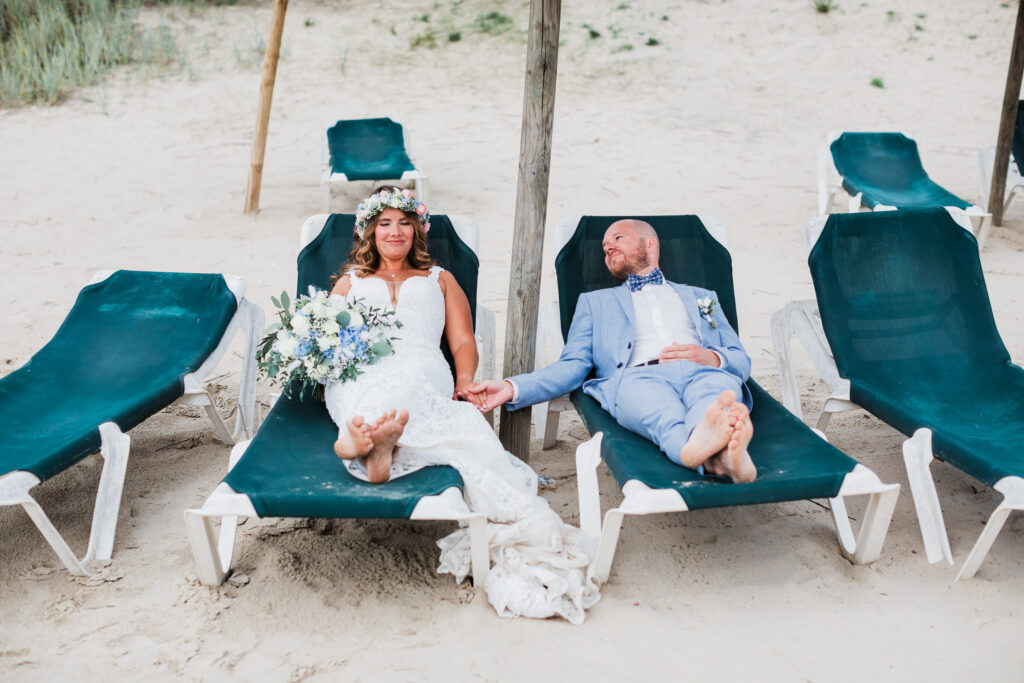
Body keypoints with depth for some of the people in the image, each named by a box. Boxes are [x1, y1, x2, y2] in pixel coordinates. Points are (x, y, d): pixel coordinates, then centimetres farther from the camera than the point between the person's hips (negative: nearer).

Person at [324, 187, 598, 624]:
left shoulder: (439, 280, 33)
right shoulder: (350, 282, 36)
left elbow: (464, 342, 21)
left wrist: (465, 378, -1)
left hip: (423, 370, 0)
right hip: (357, 378, 0)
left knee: (406, 377, -40)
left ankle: (365, 434, -64)